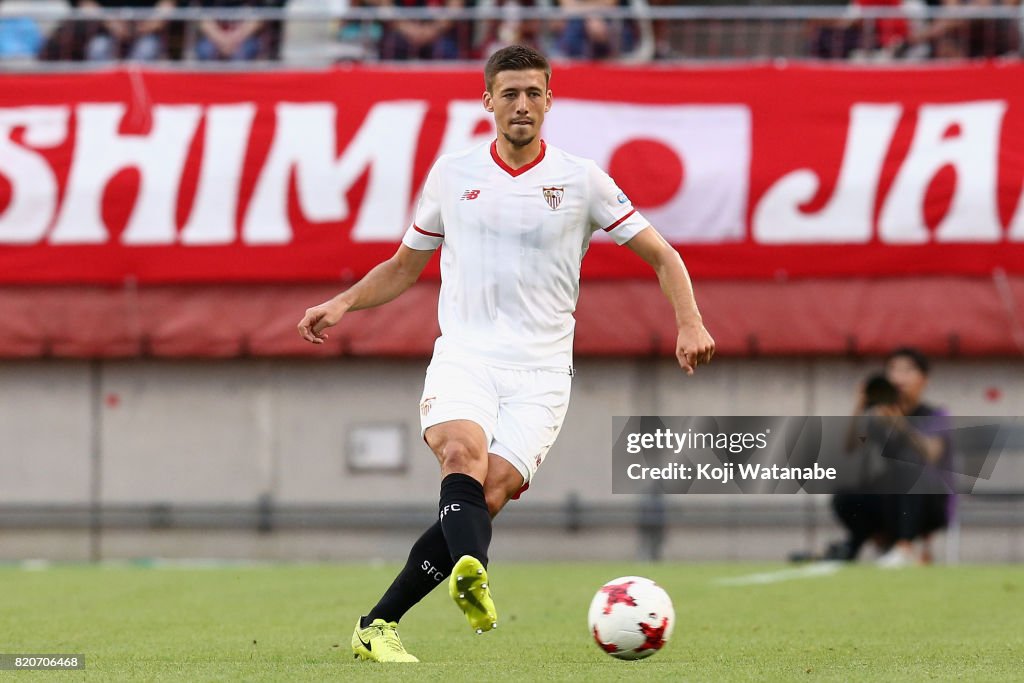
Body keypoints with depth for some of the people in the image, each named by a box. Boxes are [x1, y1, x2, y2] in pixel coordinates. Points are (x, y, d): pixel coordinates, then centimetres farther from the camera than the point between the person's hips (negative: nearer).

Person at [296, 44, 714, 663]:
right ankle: (471, 573, -59)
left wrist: (690, 323, -6)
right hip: (464, 355, 1)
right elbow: (405, 266, 23)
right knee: (463, 450, -31)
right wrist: (342, 304, 8)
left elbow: (662, 255, 10)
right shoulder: (452, 174, 11)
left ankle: (380, 625, -12)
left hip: (541, 369, -1)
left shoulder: (580, 180, 5)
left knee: (491, 494, -18)